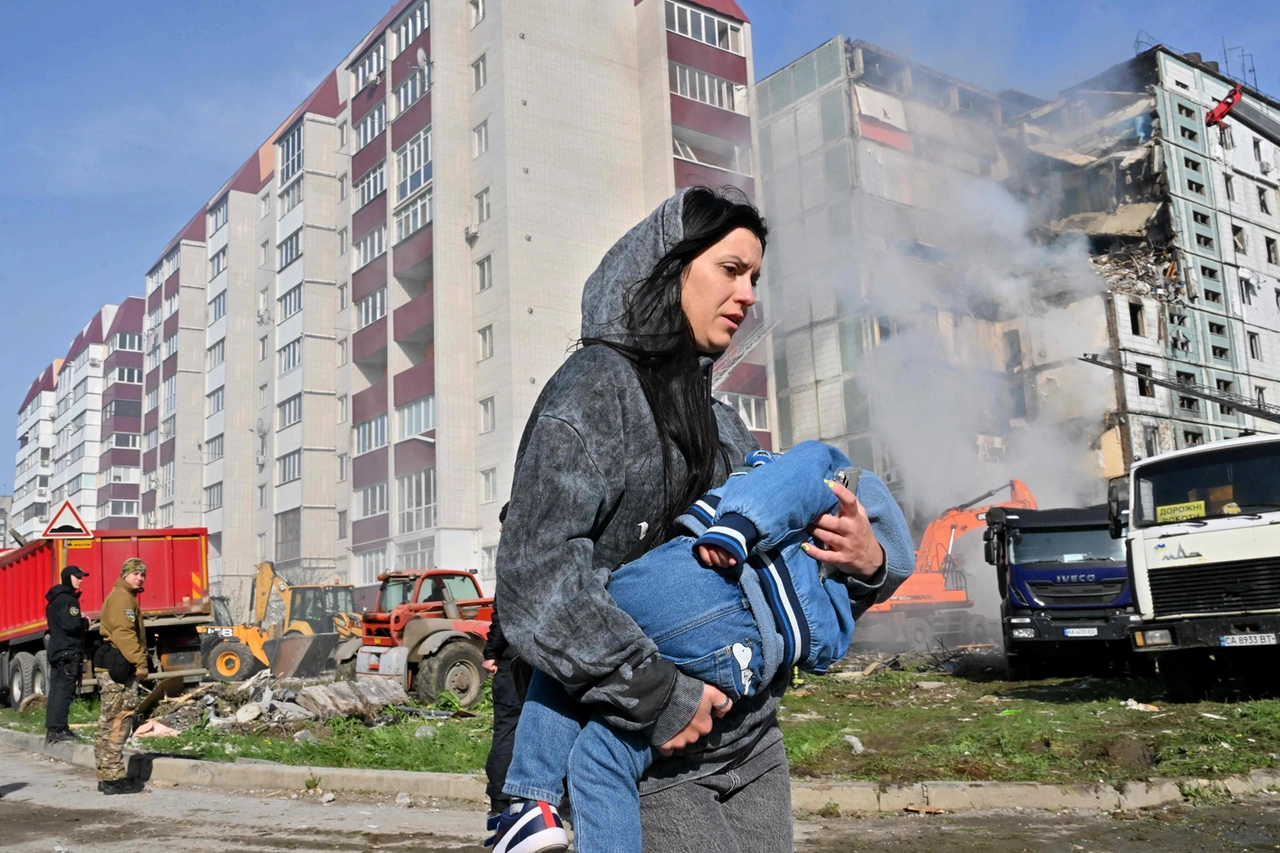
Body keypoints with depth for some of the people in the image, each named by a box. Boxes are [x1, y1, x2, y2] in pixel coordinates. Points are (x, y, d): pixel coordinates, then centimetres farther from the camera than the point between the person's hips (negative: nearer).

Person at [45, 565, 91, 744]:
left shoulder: (55, 599, 17)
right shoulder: (68, 600, -14)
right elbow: (71, 625, -24)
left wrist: (80, 621, 12)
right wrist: (85, 623, -5)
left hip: (56, 650, 10)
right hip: (68, 651, -10)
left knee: (56, 690, 11)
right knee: (65, 690, -10)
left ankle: (51, 729, 13)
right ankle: (58, 729, -12)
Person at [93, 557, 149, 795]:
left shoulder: (124, 597, 23)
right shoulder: (123, 598, -10)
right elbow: (124, 633, -21)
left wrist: (136, 662, 18)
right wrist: (140, 662, -20)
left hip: (111, 667, 11)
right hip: (118, 667, -11)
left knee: (110, 723, 14)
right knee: (118, 723, -10)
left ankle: (107, 776, 21)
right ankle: (114, 778, -9)